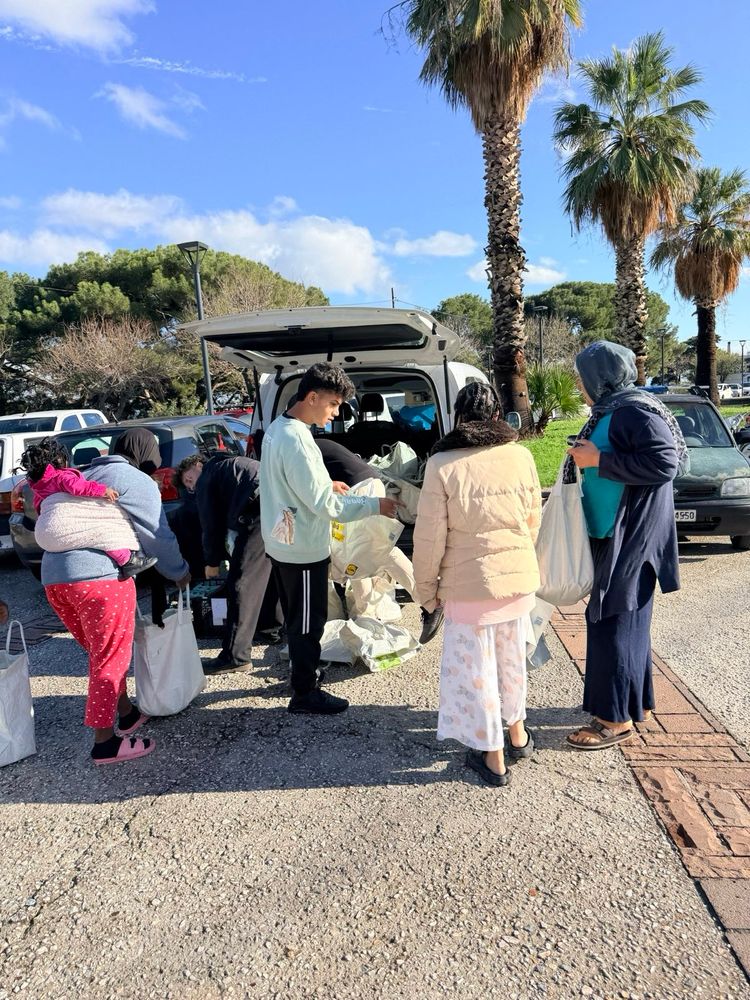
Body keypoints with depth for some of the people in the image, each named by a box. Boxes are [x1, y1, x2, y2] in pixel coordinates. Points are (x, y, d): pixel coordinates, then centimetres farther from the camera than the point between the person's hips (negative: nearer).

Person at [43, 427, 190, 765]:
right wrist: (180, 573, 19)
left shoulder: (86, 477, 25)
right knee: (110, 659, 3)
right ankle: (105, 743, 10)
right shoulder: (137, 481, 1)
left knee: (102, 653, 21)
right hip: (98, 575, -8)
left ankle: (127, 714, 34)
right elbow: (158, 537, 2)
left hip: (53, 574, 8)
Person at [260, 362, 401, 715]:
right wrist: (374, 505, -18)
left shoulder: (277, 427, 5)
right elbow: (324, 505, -25)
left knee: (297, 617, 23)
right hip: (304, 549, -10)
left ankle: (302, 671, 40)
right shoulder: (297, 440, -26)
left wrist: (326, 485, 12)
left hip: (282, 543, 10)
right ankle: (305, 693, 20)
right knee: (308, 622, 6)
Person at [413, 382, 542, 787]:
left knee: (477, 667, 10)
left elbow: (430, 536, -12)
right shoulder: (521, 457, -5)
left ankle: (493, 756, 22)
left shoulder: (443, 464, -15)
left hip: (469, 583, -4)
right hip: (519, 576, 5)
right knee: (512, 657, 23)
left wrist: (426, 586, 1)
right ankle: (517, 734, 41)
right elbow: (533, 521, 6)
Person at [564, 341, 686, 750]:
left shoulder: (635, 411, -17)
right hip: (610, 534, 10)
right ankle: (633, 698, 31)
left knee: (615, 621, -4)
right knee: (620, 618, 17)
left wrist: (598, 460, -23)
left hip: (629, 538, -10)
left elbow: (665, 462, -27)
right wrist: (587, 457, 6)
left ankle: (617, 719, 8)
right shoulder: (610, 412, 13)